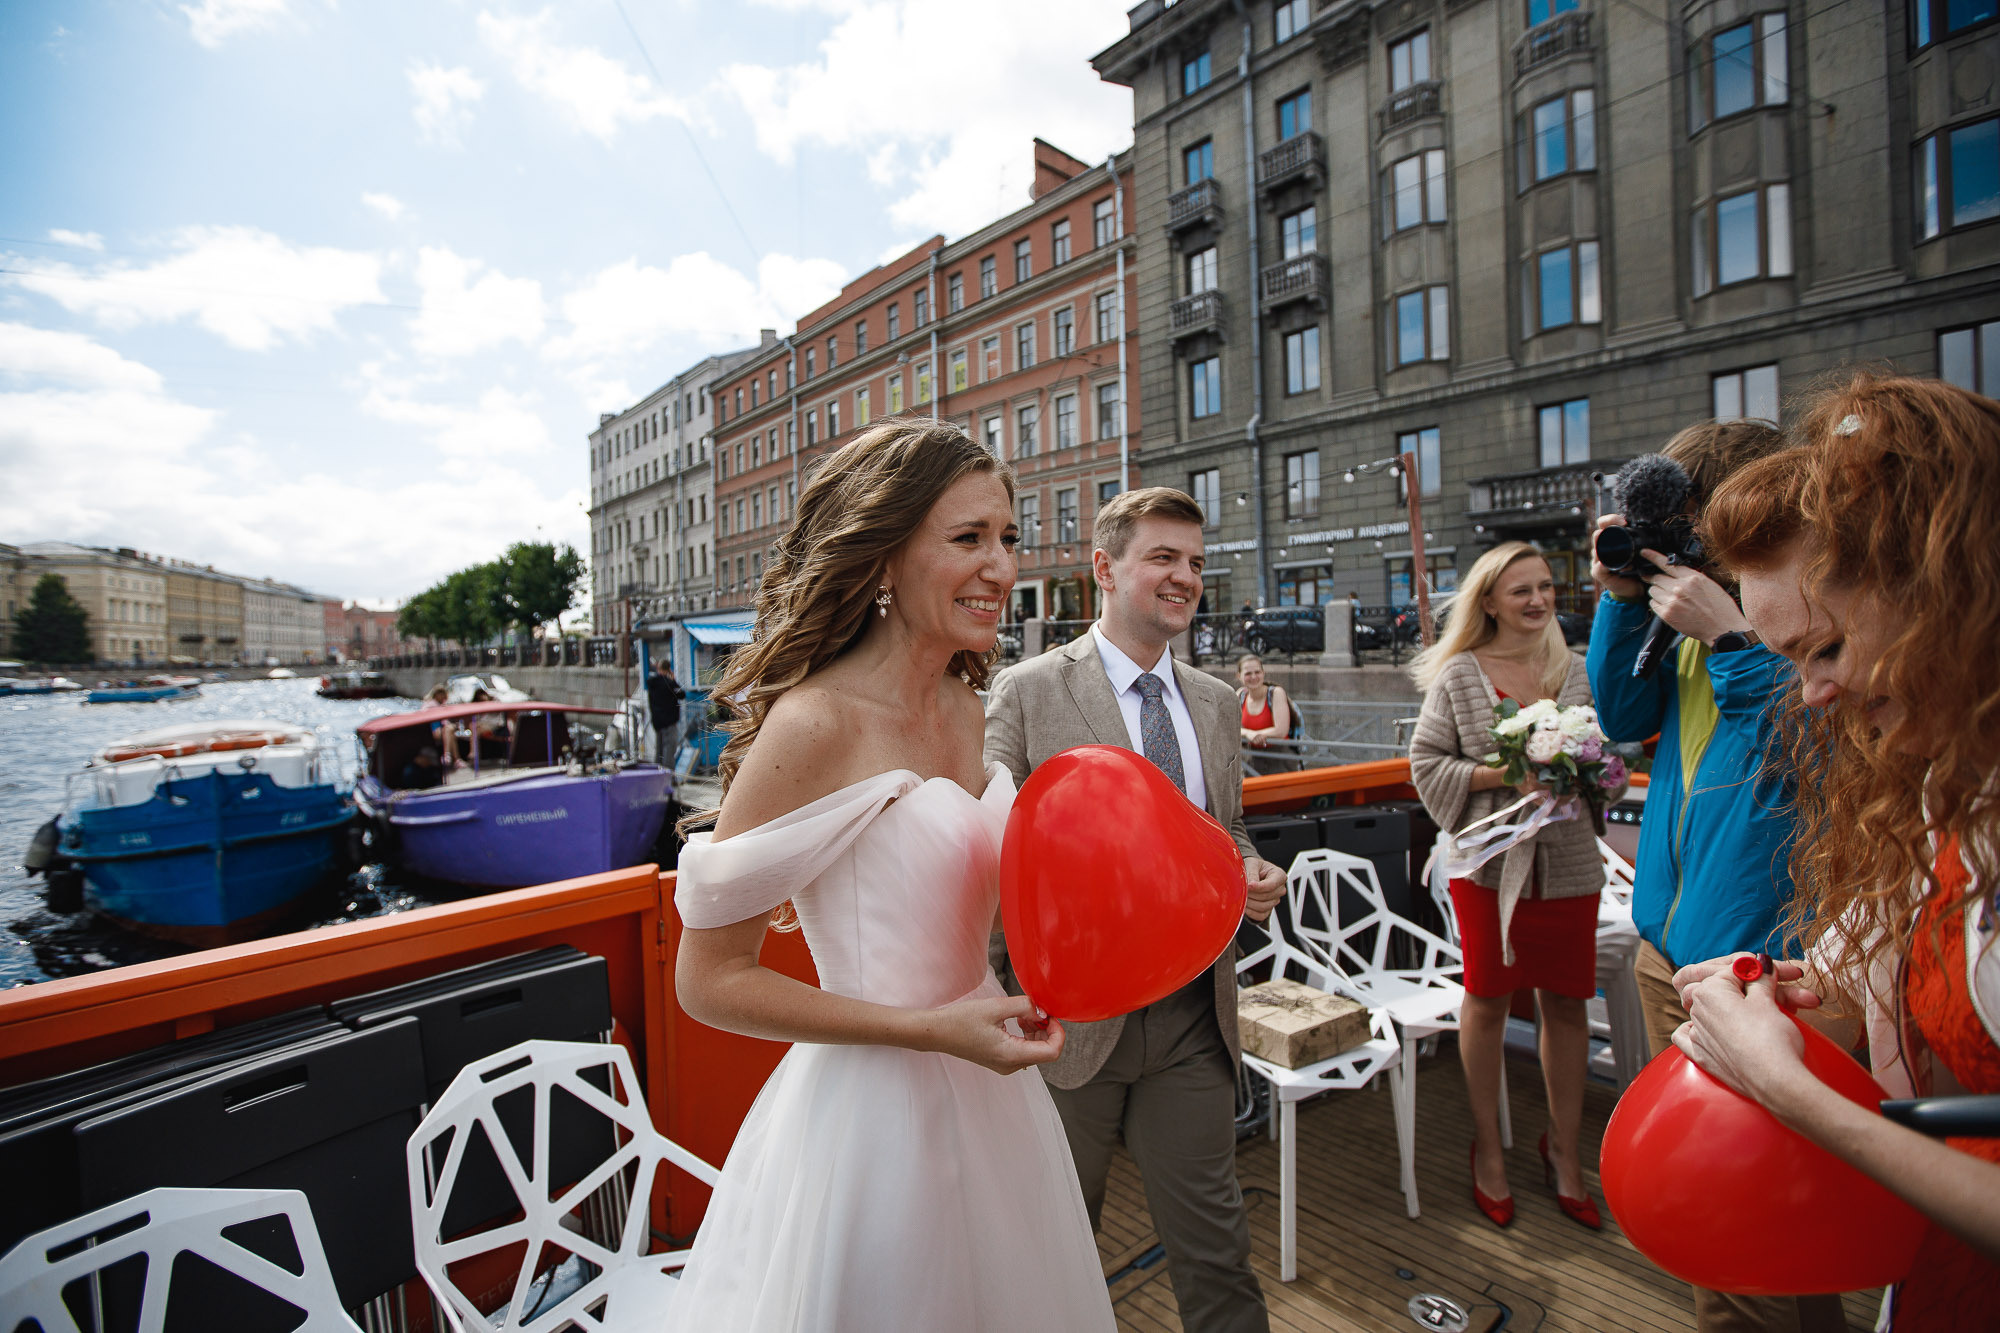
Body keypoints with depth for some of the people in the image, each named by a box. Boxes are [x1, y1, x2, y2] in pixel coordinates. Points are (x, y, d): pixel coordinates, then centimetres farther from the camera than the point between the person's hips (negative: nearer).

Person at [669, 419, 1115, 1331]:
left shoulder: (961, 702, 0)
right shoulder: (817, 722, -24)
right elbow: (709, 981, -18)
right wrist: (930, 1029, -20)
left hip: (987, 1084, 8)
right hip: (875, 1112, -7)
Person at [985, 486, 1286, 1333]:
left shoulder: (1217, 704, 7)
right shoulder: (1027, 693, -10)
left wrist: (1253, 874, -4)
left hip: (1194, 1016, 4)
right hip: (1071, 1011, -3)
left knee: (1212, 1241, 17)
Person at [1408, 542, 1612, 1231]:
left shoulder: (1577, 671, 6)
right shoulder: (1458, 674, -2)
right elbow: (1426, 762, -3)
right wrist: (1502, 775, -15)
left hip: (1567, 862, 3)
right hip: (1488, 860, -2)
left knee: (1567, 1004, 10)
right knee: (1487, 1000, 8)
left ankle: (1564, 1149, 31)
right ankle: (1487, 1145, 27)